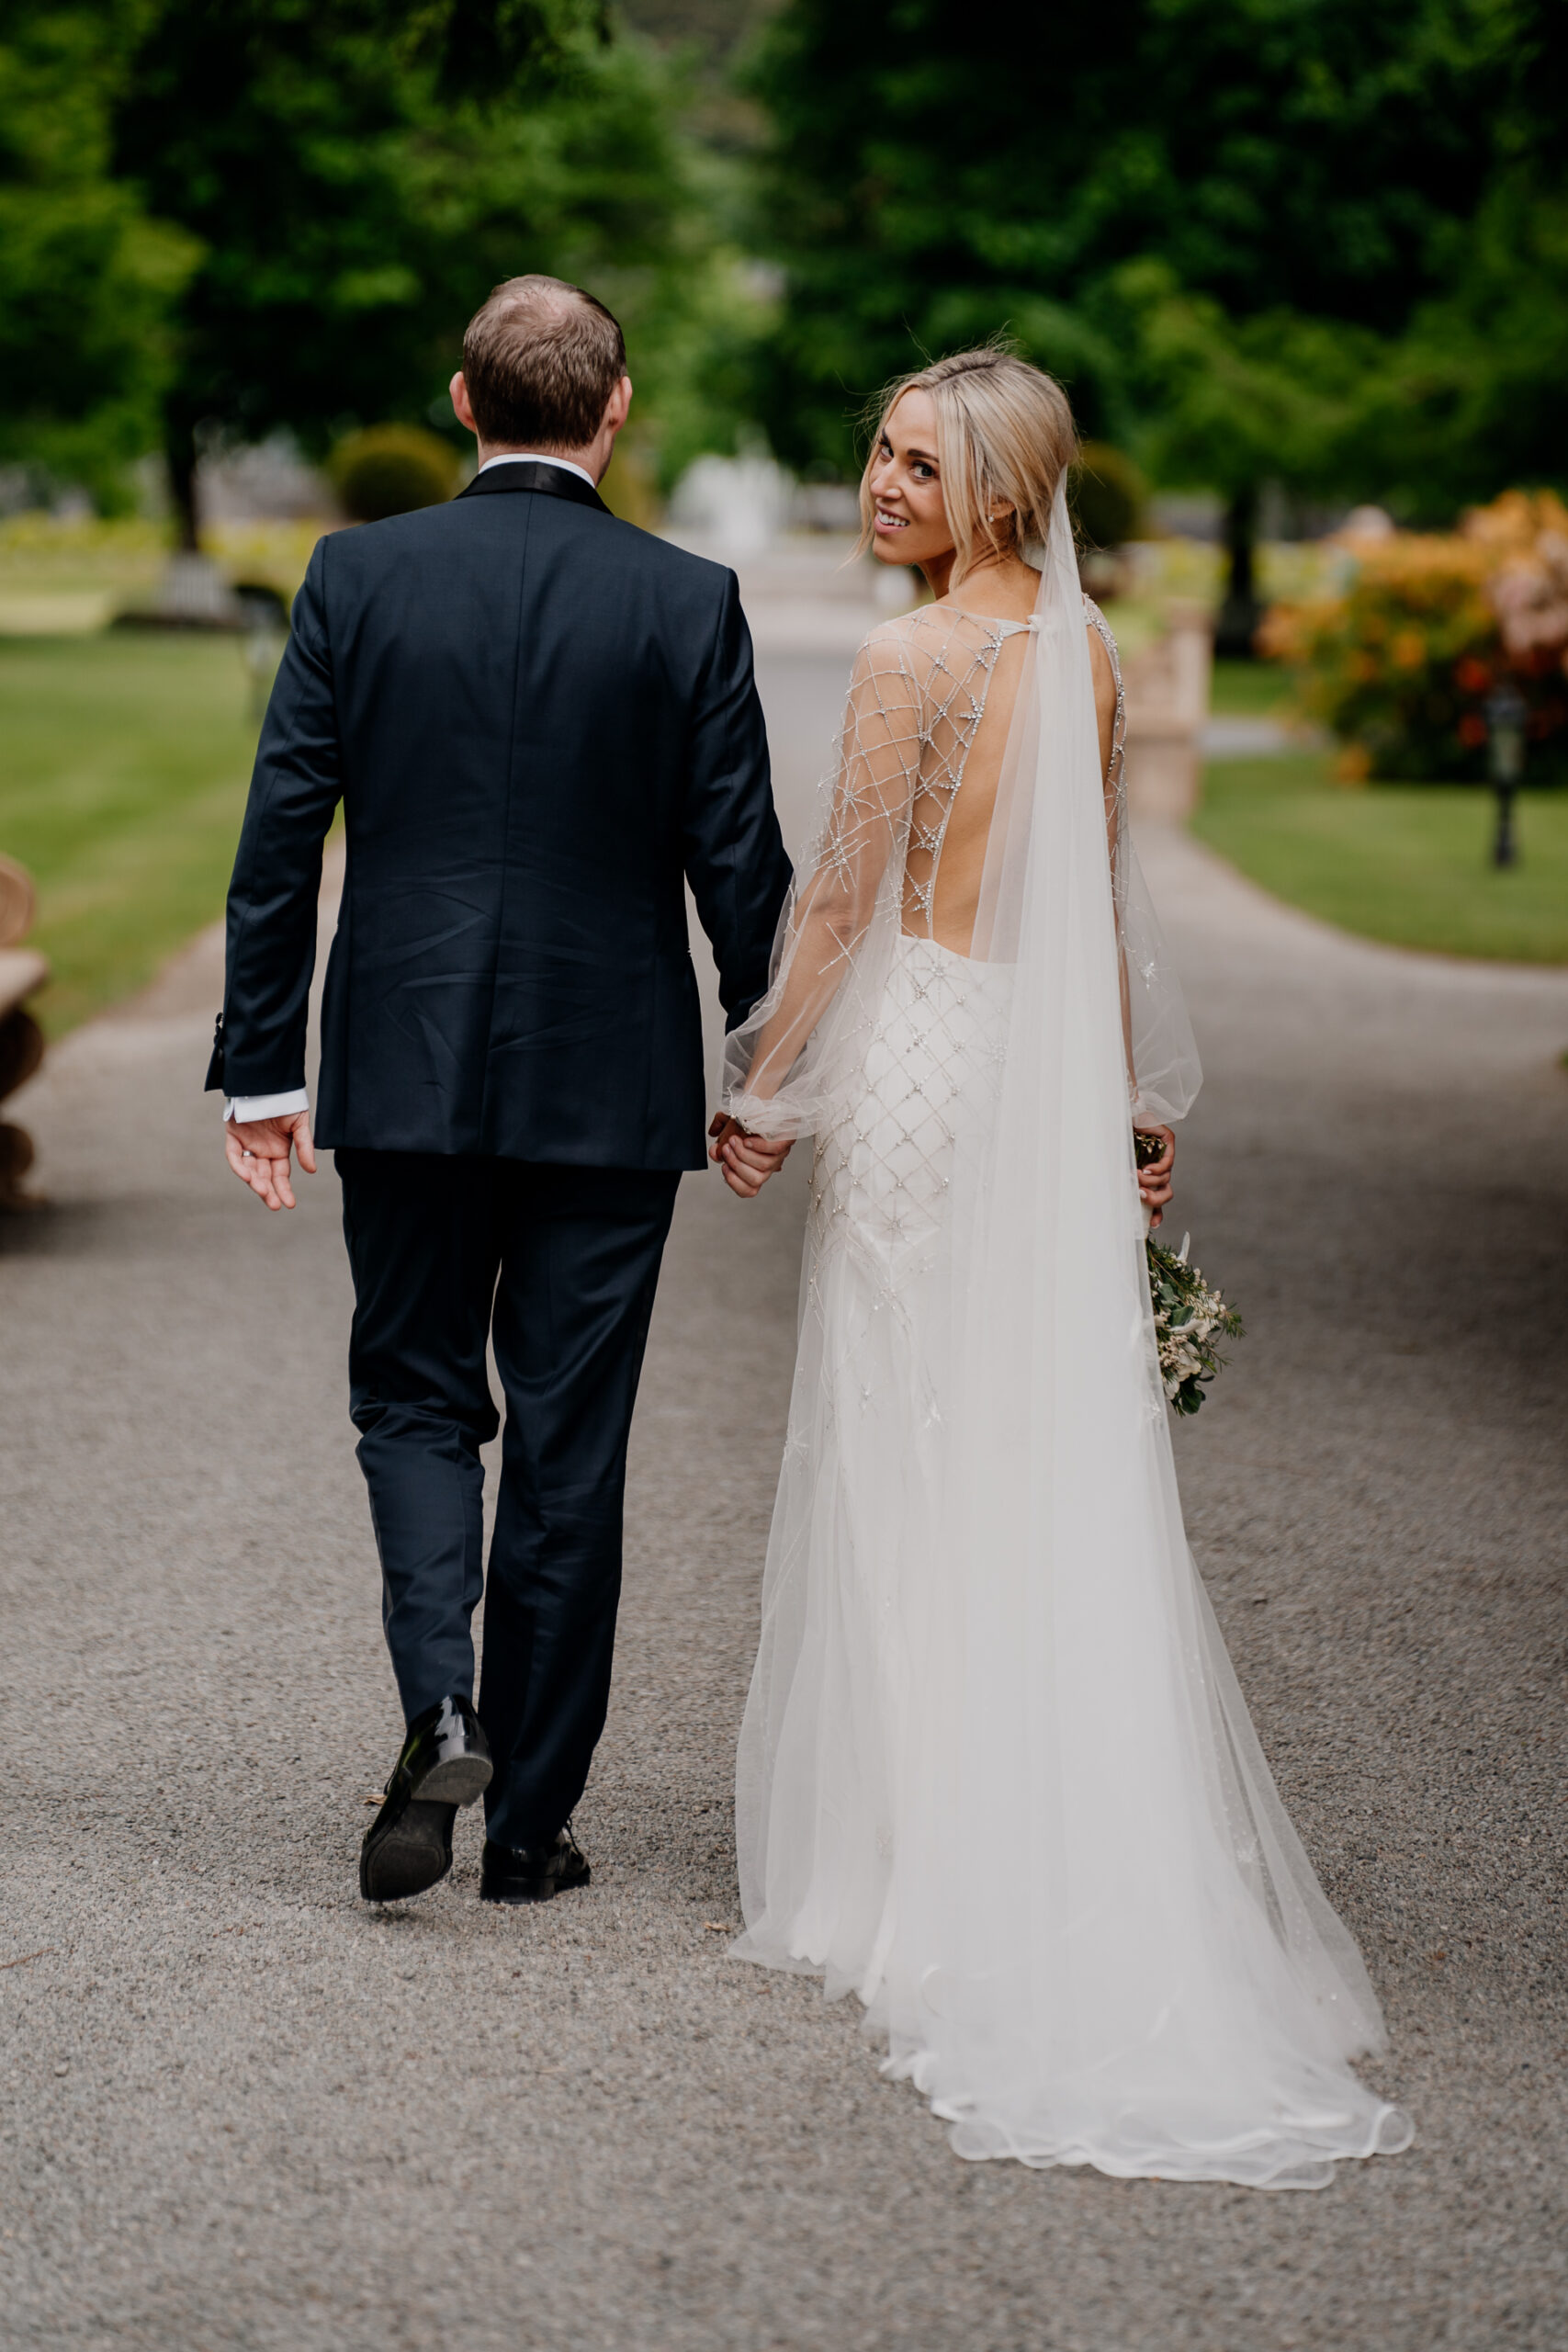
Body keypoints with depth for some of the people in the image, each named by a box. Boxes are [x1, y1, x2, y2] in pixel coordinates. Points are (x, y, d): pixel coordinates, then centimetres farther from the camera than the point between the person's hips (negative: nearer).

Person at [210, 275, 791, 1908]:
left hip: (404, 1078, 1)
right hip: (609, 1090, 0)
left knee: (414, 1400, 15)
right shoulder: (688, 604, -5)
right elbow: (739, 865, -3)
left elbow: (278, 839, -3)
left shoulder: (357, 577, -3)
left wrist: (258, 1070, 3)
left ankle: (440, 1708, -9)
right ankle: (533, 1820, 14)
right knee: (568, 1447, 8)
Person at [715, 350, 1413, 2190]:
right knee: (1061, 1455, 9)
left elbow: (843, 896, -13)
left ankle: (917, 1874, 7)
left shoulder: (915, 659, -14)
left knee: (911, 1452, 2)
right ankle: (1097, 1881, 13)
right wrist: (1130, 1095, 20)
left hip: (921, 1054, -6)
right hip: (1057, 1068, 6)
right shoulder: (1090, 653, 8)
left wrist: (760, 1086, -4)